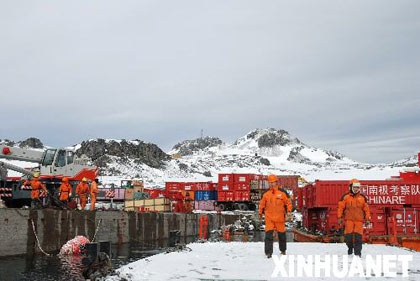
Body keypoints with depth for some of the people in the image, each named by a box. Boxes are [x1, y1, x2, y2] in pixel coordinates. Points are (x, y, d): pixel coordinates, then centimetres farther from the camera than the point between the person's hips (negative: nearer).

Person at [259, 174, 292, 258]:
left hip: (280, 217, 0)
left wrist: (289, 211, -5)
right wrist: (260, 213, 17)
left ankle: (283, 250, 32)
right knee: (268, 234, -10)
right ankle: (268, 252, -7)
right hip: (269, 217, 1)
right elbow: (262, 204, 15)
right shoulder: (266, 194, 4)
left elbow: (288, 202, 4)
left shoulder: (282, 193, -2)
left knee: (281, 234, 12)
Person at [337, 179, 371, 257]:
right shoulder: (345, 197, 3)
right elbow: (341, 207, 4)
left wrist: (367, 219, 9)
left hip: (359, 220, 1)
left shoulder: (362, 198, 10)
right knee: (348, 236, -4)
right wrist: (339, 217, -1)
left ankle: (358, 253, 0)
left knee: (358, 236, -5)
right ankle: (350, 248, 21)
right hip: (349, 220, -1)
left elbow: (366, 209, 14)